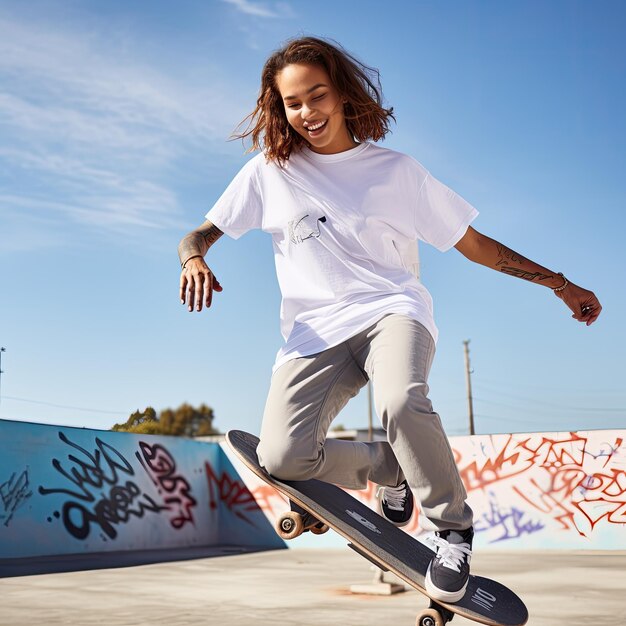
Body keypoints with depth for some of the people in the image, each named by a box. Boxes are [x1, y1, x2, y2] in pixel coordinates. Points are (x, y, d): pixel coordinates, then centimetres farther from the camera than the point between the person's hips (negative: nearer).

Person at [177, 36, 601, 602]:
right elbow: (200, 234, 12)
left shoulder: (395, 170, 8)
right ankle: (390, 469, 9)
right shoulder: (268, 173, 10)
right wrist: (193, 259, -14)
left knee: (401, 403, -37)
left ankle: (453, 525, -8)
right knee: (282, 456, -23)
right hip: (316, 331, 2)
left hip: (392, 309, -2)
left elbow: (475, 244, 13)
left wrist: (559, 284, 9)